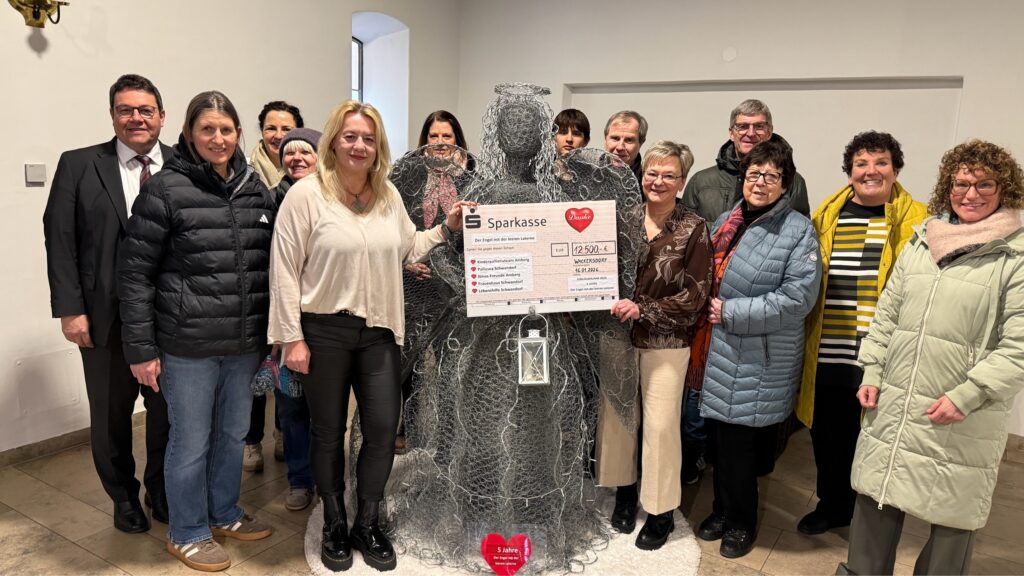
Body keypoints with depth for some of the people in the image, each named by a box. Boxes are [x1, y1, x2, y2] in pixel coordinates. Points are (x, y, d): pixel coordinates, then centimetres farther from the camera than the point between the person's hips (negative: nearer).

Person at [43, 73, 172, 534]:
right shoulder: (79, 166, 1)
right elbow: (59, 238, -2)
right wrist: (70, 309, -8)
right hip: (106, 317, 0)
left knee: (168, 410, 13)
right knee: (111, 415, 14)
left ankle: (162, 491, 35)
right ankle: (124, 497, 36)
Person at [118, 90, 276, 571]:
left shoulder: (255, 189, 6)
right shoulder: (165, 189, -8)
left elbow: (270, 264, 12)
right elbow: (134, 274, -7)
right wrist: (141, 348, -9)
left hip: (245, 343, 5)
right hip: (188, 345, -5)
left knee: (234, 432, 18)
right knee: (191, 441, 9)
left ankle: (224, 513, 39)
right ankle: (186, 533, 30)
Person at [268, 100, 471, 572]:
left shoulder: (389, 195, 7)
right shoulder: (306, 194, -9)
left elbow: (406, 250, 17)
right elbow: (285, 270, -9)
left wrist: (447, 228, 3)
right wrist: (291, 338, -11)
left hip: (378, 330, 4)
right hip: (324, 330, -4)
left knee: (383, 427, 5)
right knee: (328, 432, 11)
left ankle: (367, 523, 27)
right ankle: (334, 526, 31)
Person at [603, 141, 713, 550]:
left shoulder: (693, 229, -6)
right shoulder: (624, 219, 2)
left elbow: (696, 294, -8)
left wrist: (643, 310, -17)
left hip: (666, 343, -3)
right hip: (618, 335, 3)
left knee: (661, 425, 3)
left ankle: (661, 511, 22)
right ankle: (625, 491, 35)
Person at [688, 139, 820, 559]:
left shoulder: (799, 231, -9)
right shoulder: (727, 222, 10)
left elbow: (796, 298, -17)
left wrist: (731, 312, -17)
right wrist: (706, 308, 4)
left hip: (758, 362, -5)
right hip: (718, 353, 5)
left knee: (739, 443, 5)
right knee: (719, 438, 14)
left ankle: (741, 521, 29)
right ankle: (723, 509, 36)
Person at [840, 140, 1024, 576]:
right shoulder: (920, 243, 9)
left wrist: (964, 397, -16)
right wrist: (872, 375, 6)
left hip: (962, 421, -4)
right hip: (891, 408, 5)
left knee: (952, 520, 9)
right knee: (875, 501, 15)